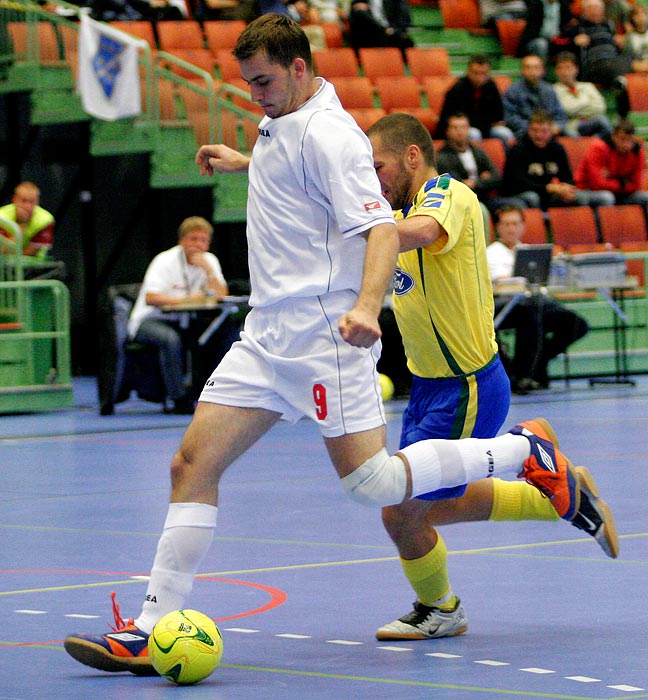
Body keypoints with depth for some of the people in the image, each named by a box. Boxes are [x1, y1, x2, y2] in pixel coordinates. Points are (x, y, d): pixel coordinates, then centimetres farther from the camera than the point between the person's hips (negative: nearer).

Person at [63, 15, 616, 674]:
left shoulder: (328, 135, -15)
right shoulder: (283, 121, 14)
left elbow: (382, 230, -24)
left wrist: (366, 306, -39)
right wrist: (245, 162, 41)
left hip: (324, 334, -9)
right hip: (269, 335, 9)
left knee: (371, 483, -10)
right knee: (192, 464, -1)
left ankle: (526, 451, 8)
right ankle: (150, 632, -2)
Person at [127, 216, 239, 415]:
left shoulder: (210, 261, 4)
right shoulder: (165, 261, -13)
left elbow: (222, 296, -8)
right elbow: (150, 298, -27)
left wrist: (208, 270, -20)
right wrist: (185, 300, -34)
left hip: (186, 323, 6)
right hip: (150, 321, -5)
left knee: (230, 330, -16)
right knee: (171, 339, -40)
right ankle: (180, 399, -29)